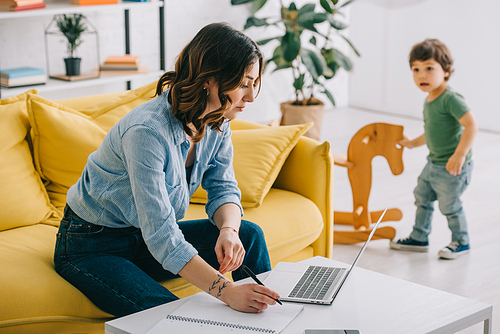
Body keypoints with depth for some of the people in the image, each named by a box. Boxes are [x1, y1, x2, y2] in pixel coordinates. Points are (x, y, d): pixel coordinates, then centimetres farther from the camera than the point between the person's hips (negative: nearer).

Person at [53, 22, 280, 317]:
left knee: (249, 234, -10)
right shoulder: (147, 130, -34)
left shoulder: (217, 122, -9)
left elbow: (223, 189, -1)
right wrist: (227, 292, -45)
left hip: (147, 237, 7)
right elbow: (160, 236, -38)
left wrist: (228, 230, -26)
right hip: (92, 246, -7)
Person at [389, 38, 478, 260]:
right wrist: (414, 143, 28)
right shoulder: (429, 101, 7)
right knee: (422, 198, 19)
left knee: (449, 206, 3)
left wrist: (460, 154, -38)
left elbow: (471, 125, -32)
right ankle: (419, 239, 35)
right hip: (434, 163, 10)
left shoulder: (451, 99, -23)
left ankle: (461, 243, 25)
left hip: (452, 167, -10)